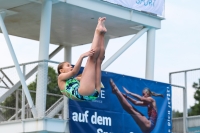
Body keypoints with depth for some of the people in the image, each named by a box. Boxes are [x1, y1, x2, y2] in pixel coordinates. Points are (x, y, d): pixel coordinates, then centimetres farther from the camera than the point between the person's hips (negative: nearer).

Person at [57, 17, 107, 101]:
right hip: (83, 93, -7)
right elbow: (74, 72, 3)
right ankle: (98, 31, 5)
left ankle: (101, 33, -1)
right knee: (92, 57, -7)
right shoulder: (61, 78, 24)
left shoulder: (75, 79, 44)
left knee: (99, 60, 14)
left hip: (93, 93, 7)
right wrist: (82, 56, -8)